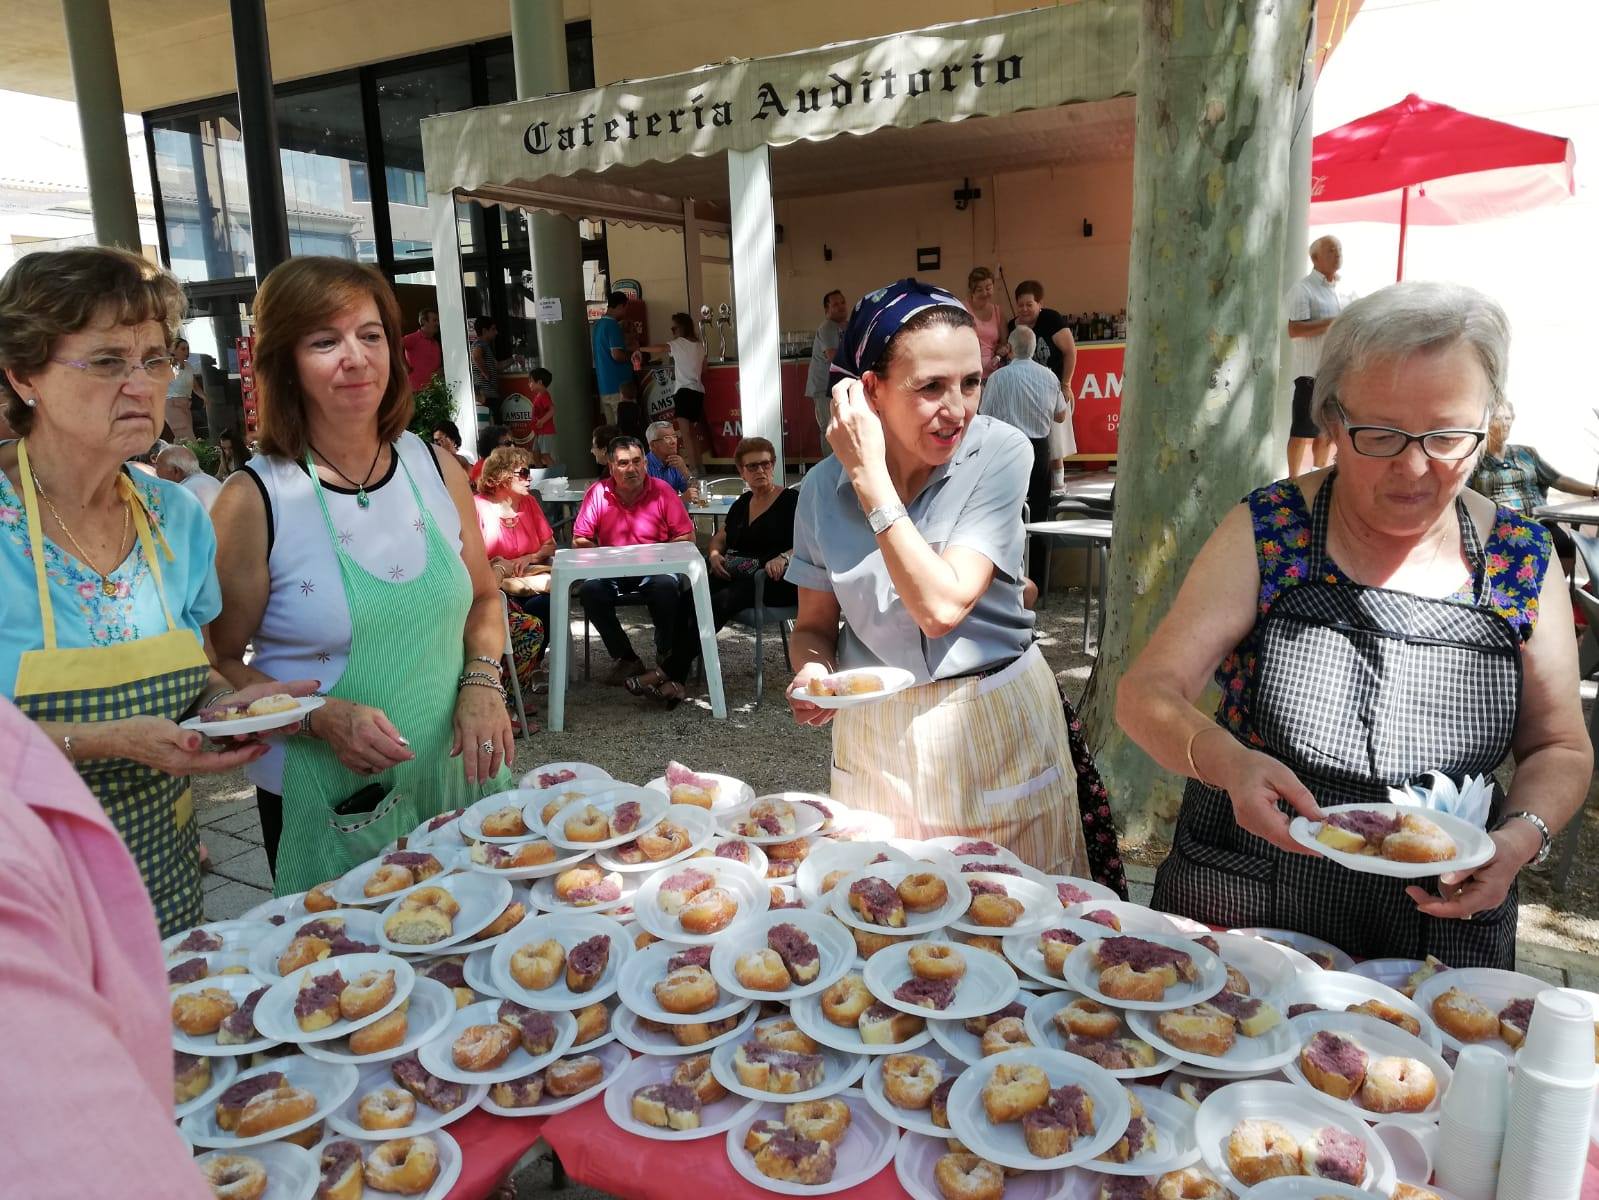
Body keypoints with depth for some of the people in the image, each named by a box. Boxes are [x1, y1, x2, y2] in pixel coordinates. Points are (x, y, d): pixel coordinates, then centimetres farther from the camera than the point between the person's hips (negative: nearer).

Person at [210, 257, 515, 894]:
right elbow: (219, 663, -5)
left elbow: (483, 597, 12)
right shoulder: (254, 501, -12)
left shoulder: (436, 467, 0)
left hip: (455, 778, 4)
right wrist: (321, 719, -20)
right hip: (325, 803, -3)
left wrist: (482, 681, -5)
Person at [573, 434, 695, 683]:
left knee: (666, 586, -33)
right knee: (590, 589, -28)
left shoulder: (662, 490, -3)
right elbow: (579, 540, 2)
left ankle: (666, 657, -7)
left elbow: (687, 537, -2)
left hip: (655, 569, -1)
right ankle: (625, 659, -10)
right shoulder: (597, 492, -1)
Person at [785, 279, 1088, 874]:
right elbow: (815, 624, 5)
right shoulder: (823, 487, -7)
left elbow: (942, 607, -25)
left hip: (997, 726, -2)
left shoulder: (1000, 452, -15)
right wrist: (812, 670, -17)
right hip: (874, 736, 2)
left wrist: (871, 479, -24)